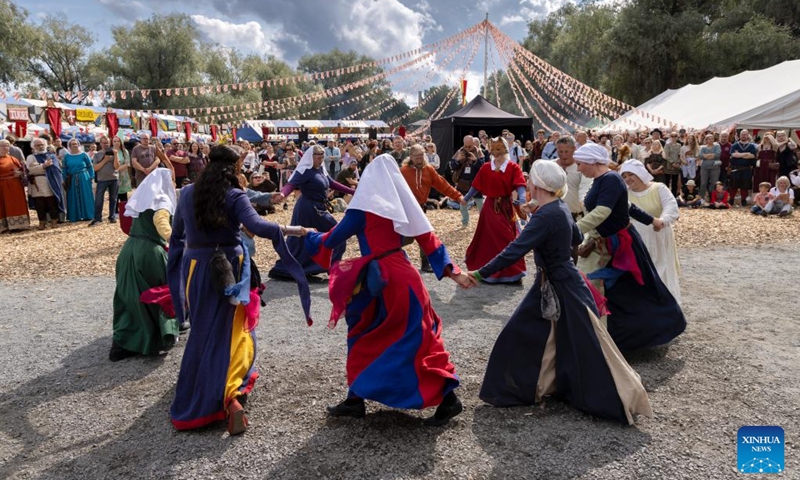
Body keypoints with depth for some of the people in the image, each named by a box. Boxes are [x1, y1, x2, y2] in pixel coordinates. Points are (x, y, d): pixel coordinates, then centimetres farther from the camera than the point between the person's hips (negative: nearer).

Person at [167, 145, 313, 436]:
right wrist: (288, 230, -18)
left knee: (202, 331, 18)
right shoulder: (234, 196, -11)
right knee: (230, 332, 2)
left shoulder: (187, 193, 4)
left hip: (196, 268, 4)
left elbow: (176, 234, 13)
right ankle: (231, 394, -16)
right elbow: (256, 225, -27)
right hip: (229, 271, -4)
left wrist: (179, 263, 28)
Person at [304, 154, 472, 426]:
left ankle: (447, 398, 9)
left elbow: (332, 240, -1)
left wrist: (309, 236, 19)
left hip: (384, 280, -7)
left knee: (415, 340, 2)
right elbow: (427, 239, 4)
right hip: (402, 274, 7)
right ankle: (356, 399, 26)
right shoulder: (401, 203, 7)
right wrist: (451, 270, 6)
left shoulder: (364, 207, -10)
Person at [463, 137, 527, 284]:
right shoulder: (485, 168, 3)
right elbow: (475, 186, 5)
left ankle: (513, 272, 14)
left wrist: (521, 199, -37)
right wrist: (465, 199, 0)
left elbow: (520, 185, -19)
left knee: (507, 238, 3)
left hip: (506, 207, -2)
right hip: (490, 207, 2)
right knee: (487, 239, 8)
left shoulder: (513, 167, -5)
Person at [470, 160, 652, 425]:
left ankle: (619, 402, 19)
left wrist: (480, 273, -29)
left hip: (563, 289, -10)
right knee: (522, 333, 17)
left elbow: (514, 251, -32)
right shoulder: (560, 208, 2)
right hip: (551, 286, 10)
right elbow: (576, 238, 19)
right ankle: (521, 388, 32)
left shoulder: (546, 216, -26)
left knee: (584, 350, 3)